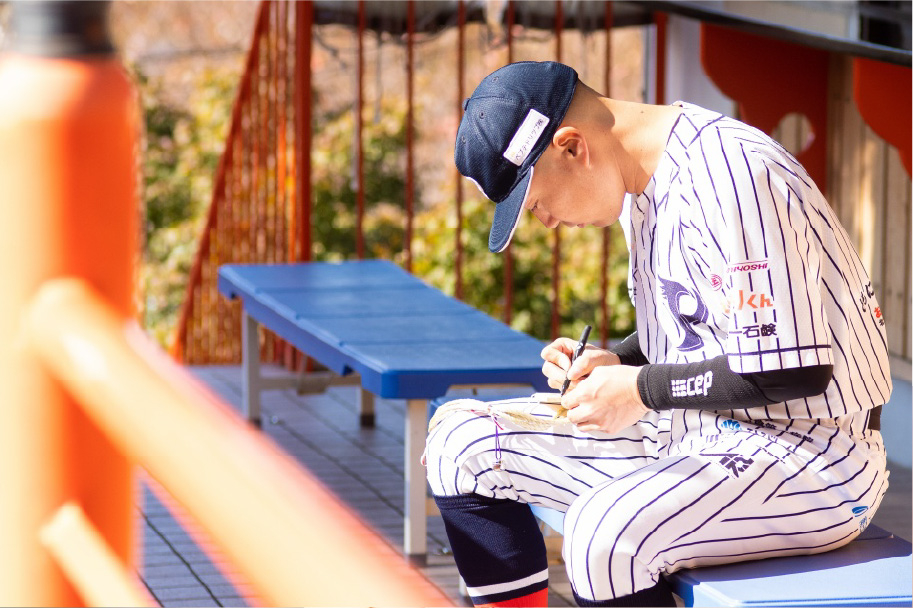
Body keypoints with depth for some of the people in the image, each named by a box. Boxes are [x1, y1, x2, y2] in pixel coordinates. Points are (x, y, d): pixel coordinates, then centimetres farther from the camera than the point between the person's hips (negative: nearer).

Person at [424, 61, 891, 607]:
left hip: (814, 455, -10)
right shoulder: (642, 180, 8)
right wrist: (617, 362, 2)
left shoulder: (728, 178, -22)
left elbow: (796, 370, -25)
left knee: (605, 534, -37)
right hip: (697, 432, 10)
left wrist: (643, 390, -17)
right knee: (462, 443, 5)